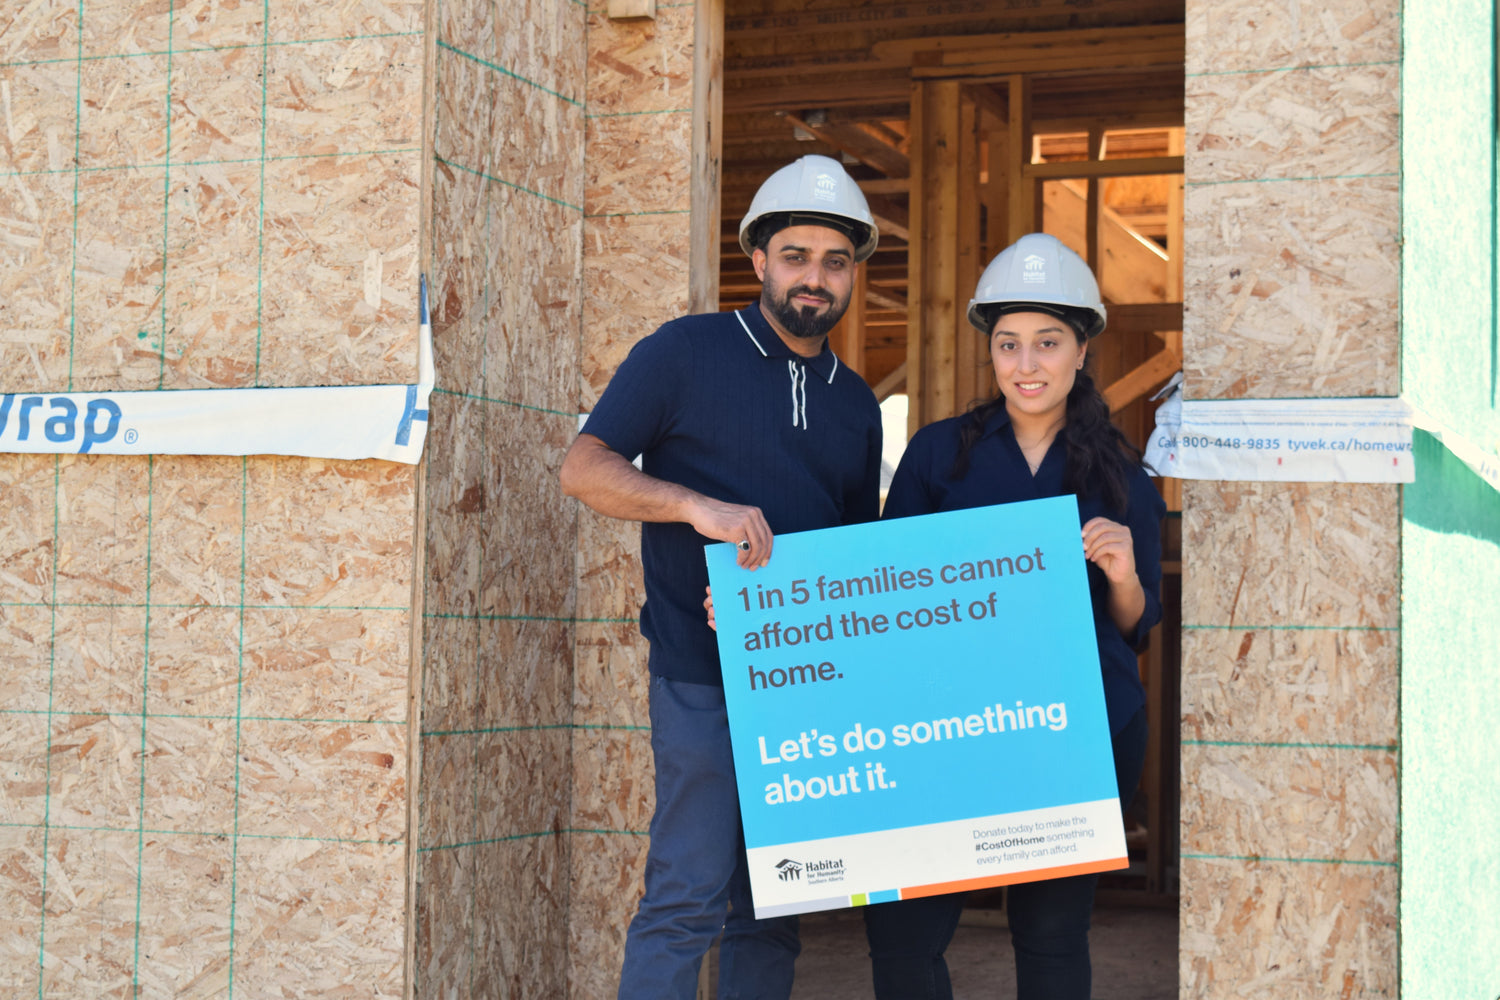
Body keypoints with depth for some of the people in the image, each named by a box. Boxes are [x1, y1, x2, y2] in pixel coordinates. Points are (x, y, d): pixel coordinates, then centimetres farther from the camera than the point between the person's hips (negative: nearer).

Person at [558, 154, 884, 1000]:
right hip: (706, 678, -6)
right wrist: (698, 506, -23)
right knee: (691, 893, -8)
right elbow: (584, 468, -6)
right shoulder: (687, 351, 0)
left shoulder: (856, 403, 16)